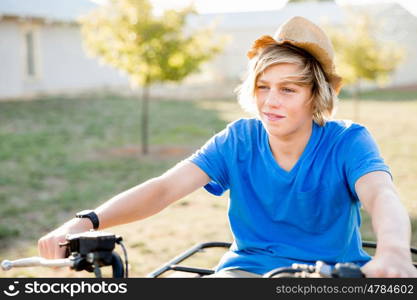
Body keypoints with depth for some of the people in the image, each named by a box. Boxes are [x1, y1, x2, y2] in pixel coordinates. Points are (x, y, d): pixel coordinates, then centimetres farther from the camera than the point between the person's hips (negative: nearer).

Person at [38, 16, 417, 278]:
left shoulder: (347, 141, -10)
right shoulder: (239, 139, -5)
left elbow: (381, 195, -30)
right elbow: (165, 187, -15)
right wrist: (86, 222, -32)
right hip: (247, 269, 1)